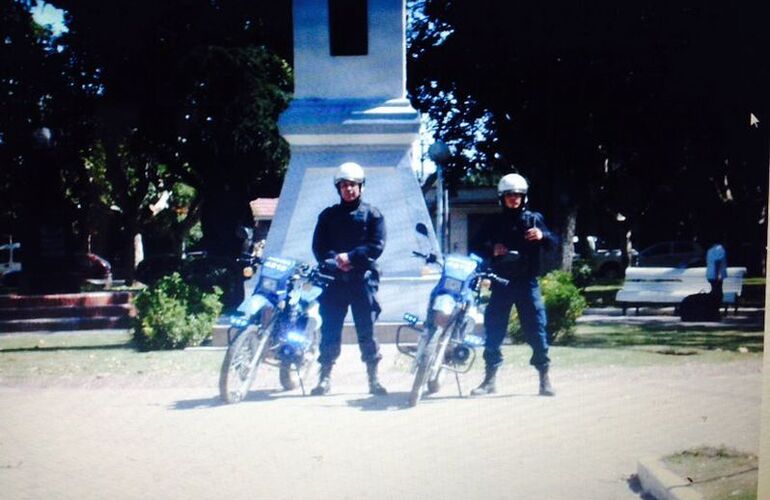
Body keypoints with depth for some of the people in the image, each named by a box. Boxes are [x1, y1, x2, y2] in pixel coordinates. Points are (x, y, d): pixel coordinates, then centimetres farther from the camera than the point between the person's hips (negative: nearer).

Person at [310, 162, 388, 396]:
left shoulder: (372, 214, 9)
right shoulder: (328, 215, 16)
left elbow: (377, 245, -2)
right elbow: (318, 246, 8)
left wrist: (351, 257, -13)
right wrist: (334, 259, -11)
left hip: (363, 278, -2)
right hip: (334, 278, 2)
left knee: (367, 330, -1)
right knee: (329, 329, 0)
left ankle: (373, 378, 5)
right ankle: (325, 377, 6)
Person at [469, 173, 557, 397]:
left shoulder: (534, 219, 10)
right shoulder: (495, 222, 11)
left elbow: (553, 242, 4)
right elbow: (475, 247, 9)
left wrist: (542, 236, -18)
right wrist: (491, 250, -11)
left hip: (527, 283, -1)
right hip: (501, 283, 1)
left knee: (536, 329, -3)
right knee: (493, 329, 0)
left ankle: (544, 377, 8)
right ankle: (490, 379, 9)